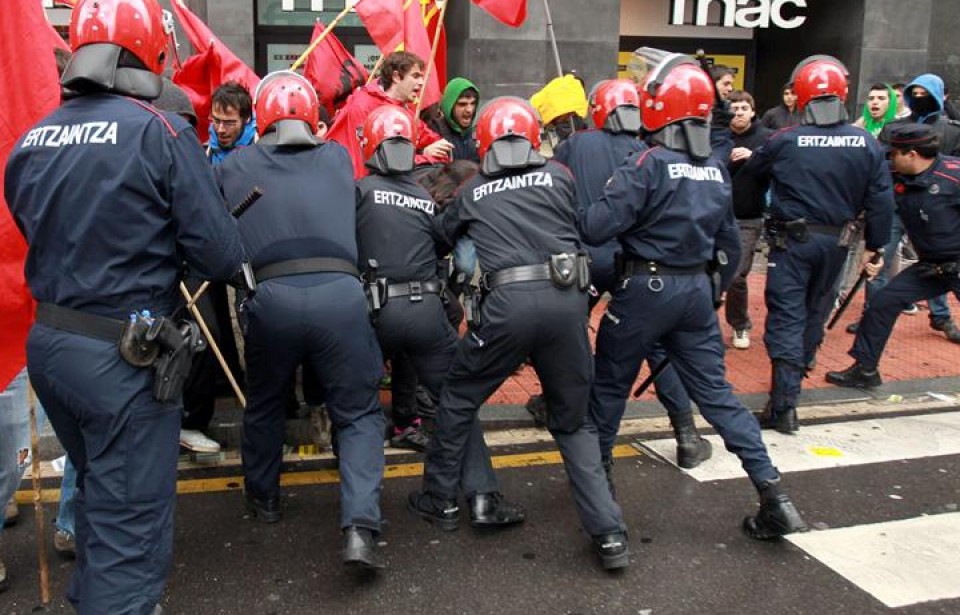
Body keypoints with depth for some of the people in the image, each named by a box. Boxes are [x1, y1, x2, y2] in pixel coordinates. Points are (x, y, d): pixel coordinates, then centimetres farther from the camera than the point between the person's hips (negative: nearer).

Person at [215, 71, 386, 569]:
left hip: (270, 296, 0)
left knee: (264, 402, 25)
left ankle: (262, 496, 43)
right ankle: (359, 527, -3)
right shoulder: (337, 157, 18)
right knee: (359, 412, 11)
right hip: (340, 291, 0)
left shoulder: (233, 167, 14)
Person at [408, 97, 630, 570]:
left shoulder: (472, 193, 16)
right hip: (567, 298, 2)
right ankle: (609, 533, 11)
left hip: (510, 301, -2)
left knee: (458, 400, 22)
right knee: (573, 422, 17)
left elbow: (439, 238, 29)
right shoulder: (558, 176, 14)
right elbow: (586, 233, 17)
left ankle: (441, 499, 30)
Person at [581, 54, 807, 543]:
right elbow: (730, 244, 15)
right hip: (696, 289, 6)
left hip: (646, 288, -6)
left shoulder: (648, 164, -14)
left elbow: (597, 227, -21)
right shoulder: (717, 171, 9)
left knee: (610, 384, 13)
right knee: (714, 390, 10)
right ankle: (773, 496, 7)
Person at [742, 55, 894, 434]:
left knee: (786, 316, -2)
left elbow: (750, 171, 5)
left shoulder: (784, 142, -13)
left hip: (792, 239, -3)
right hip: (836, 241, 4)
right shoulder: (866, 144, -6)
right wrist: (875, 244, 8)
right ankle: (800, 367, 44)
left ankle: (784, 405, -9)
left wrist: (745, 159, 28)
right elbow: (881, 199, -3)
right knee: (816, 308, 22)